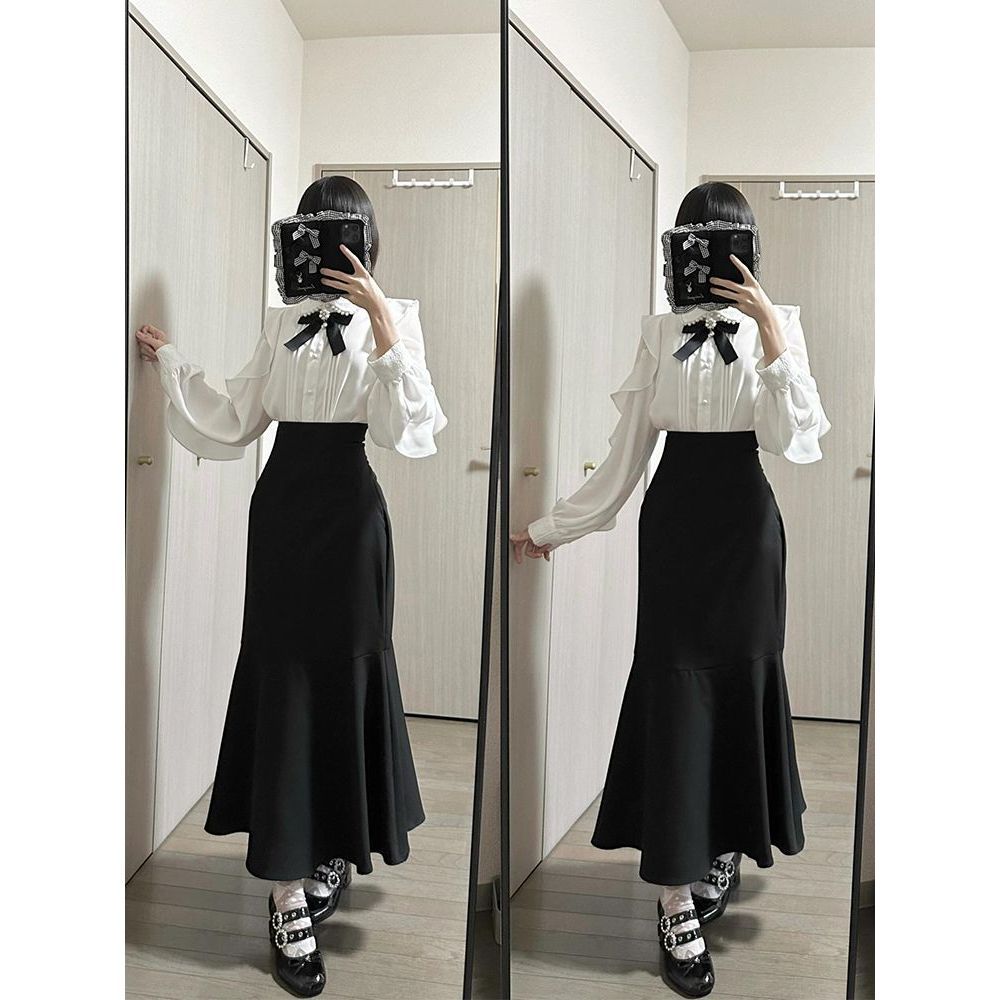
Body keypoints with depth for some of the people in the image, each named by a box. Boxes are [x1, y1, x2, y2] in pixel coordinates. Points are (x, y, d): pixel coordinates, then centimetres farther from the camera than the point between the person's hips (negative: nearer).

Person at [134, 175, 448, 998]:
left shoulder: (392, 316, -3)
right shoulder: (283, 322, 12)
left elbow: (409, 429, -17)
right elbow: (235, 422, 15)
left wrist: (381, 324, -23)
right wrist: (170, 362, 15)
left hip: (347, 511, -5)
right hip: (281, 506, 5)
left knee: (342, 673, 2)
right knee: (279, 675, 3)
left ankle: (333, 853, 25)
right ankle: (291, 897, 10)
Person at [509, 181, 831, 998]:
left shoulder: (778, 324, -1)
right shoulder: (660, 332, 6)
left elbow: (798, 438, -16)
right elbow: (628, 452, 8)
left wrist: (769, 331, -22)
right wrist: (552, 527, 8)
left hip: (744, 523, -1)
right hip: (673, 523, 2)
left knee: (740, 683, 7)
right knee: (671, 691, -2)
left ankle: (725, 848, 32)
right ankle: (677, 906, 3)